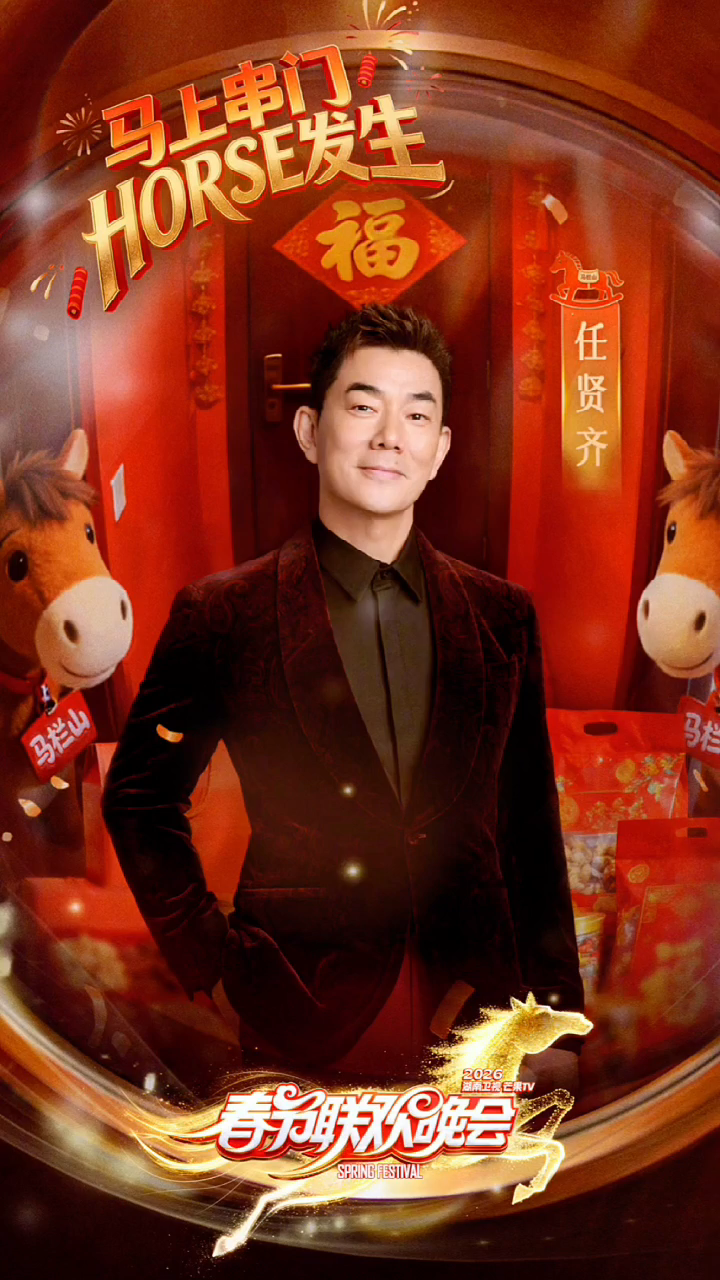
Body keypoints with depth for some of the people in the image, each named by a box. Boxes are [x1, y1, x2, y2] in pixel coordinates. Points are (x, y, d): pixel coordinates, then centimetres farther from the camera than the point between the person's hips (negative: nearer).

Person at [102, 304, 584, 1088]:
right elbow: (139, 799, 6)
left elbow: (531, 828, 6)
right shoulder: (221, 615, -5)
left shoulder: (502, 616, 3)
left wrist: (556, 1025, 5)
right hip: (304, 1027, -2)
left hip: (475, 1006, 3)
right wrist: (210, 965, 0)